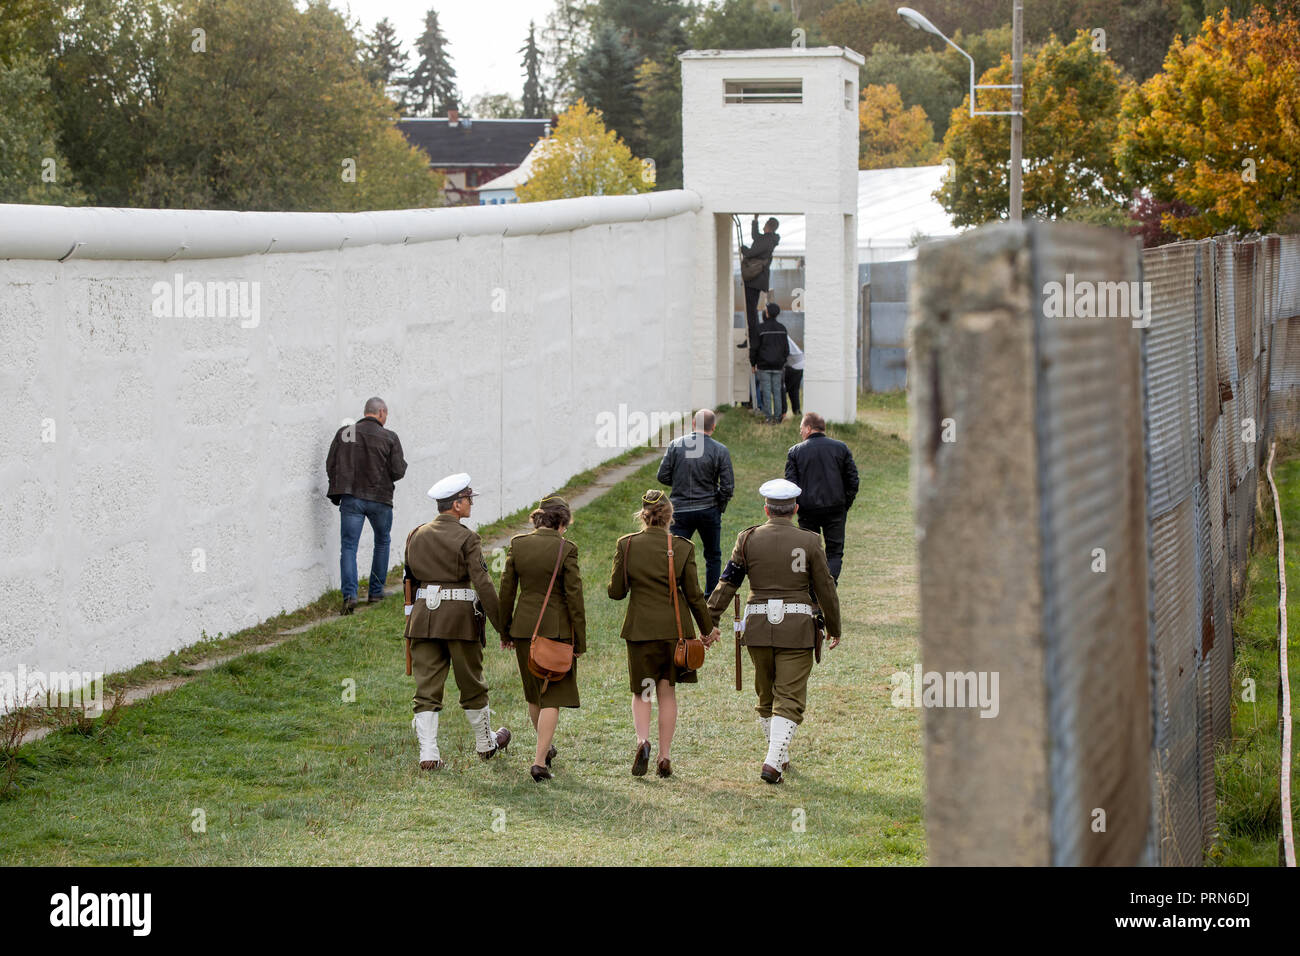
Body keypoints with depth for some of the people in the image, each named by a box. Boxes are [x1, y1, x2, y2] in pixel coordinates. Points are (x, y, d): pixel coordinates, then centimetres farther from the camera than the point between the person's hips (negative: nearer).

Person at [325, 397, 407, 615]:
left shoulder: (344, 433, 1)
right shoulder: (389, 438, -5)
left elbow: (330, 465, 1)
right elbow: (397, 471, -8)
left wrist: (340, 487, 15)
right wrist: (402, 464, 15)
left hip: (351, 498, 1)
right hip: (380, 499, -1)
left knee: (348, 546, 0)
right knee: (382, 543, 21)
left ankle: (349, 594, -17)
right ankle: (376, 592, 24)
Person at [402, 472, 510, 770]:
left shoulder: (416, 536, 7)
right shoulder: (466, 538, -10)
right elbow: (482, 584, -15)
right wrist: (501, 625, -12)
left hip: (423, 615, 4)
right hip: (460, 615, -4)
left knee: (427, 688, 3)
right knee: (472, 684, 13)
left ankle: (428, 753, -7)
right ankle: (485, 743, 30)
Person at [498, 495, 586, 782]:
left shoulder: (517, 544, -1)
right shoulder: (565, 549, -12)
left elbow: (506, 589, 3)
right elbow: (573, 596, -10)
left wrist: (504, 630, 13)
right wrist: (580, 640, -3)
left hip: (524, 626, 4)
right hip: (556, 628, -4)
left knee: (534, 693, 21)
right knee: (553, 696, 1)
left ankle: (545, 747, 40)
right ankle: (540, 760, -9)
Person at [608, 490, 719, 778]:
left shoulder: (627, 545, -7)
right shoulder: (683, 547, -7)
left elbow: (616, 591, -2)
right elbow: (694, 595, -1)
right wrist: (707, 629, 12)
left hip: (640, 627, 0)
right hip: (675, 627, 0)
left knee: (641, 692, 12)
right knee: (667, 692, 11)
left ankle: (642, 740, -13)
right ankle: (665, 756, 10)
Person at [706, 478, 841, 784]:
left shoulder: (748, 539, -1)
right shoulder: (809, 542, -4)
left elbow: (727, 583, -1)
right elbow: (826, 589, 1)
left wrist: (711, 620, 4)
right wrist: (834, 629, 12)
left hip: (758, 626, 2)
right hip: (797, 627, -2)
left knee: (766, 697, 18)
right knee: (790, 699, -1)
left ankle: (780, 758, 29)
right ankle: (773, 761, -15)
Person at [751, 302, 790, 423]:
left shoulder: (760, 328, -10)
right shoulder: (782, 328, 4)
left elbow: (754, 348, -8)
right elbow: (786, 348, 9)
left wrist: (753, 363, 3)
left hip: (764, 365, -4)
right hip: (778, 366, 4)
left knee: (766, 391, -1)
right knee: (777, 391, 8)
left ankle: (768, 416, -2)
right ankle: (777, 416, 8)